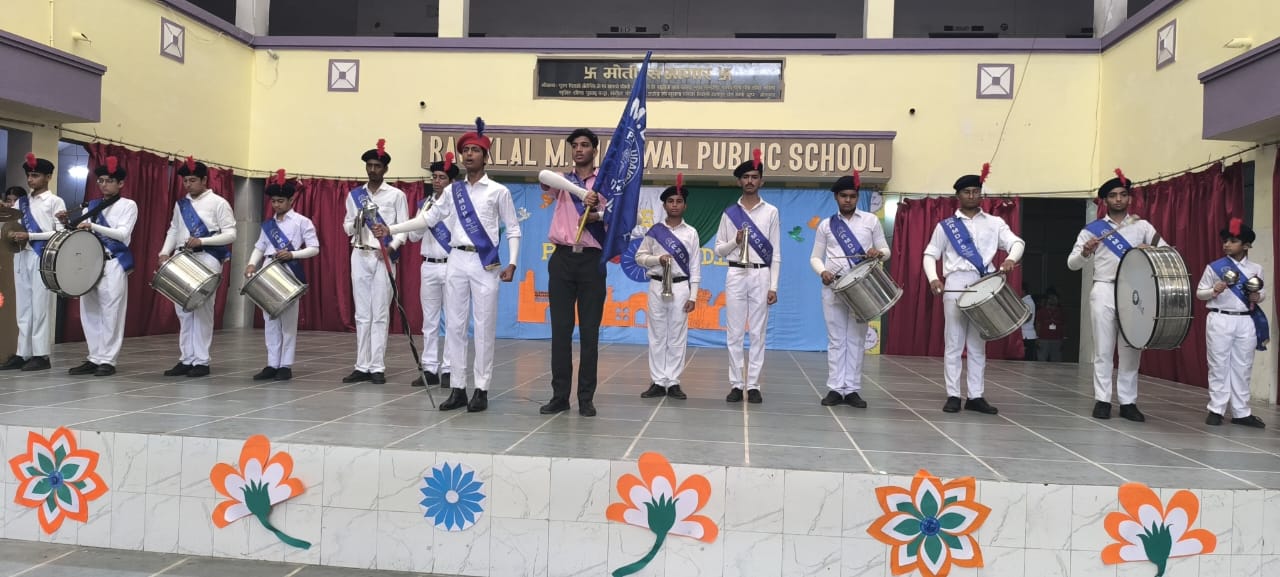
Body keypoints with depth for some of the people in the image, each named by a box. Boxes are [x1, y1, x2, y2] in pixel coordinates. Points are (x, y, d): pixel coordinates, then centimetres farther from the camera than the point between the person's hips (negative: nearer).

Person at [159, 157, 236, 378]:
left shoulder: (218, 203, -2)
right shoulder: (181, 204, 16)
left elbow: (231, 234, -7)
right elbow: (173, 230, 18)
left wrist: (202, 241, -18)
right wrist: (165, 251, 1)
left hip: (207, 259, -6)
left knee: (202, 309, -6)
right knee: (183, 310, 5)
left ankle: (202, 361, -2)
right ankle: (187, 359, 11)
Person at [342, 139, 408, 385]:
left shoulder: (397, 195, 3)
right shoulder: (354, 195, 13)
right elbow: (348, 227, 14)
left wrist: (392, 247, -18)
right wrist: (356, 221, -8)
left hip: (383, 257, -3)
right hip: (359, 256, 4)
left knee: (380, 314, -3)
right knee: (362, 314, 5)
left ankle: (377, 368, 1)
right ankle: (362, 367, 9)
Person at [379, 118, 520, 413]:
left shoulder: (499, 191, 1)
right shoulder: (453, 191, 12)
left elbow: (513, 229, 2)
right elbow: (429, 218, 17)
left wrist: (512, 263, -9)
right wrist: (392, 229, 12)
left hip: (486, 262, -4)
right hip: (457, 260, 4)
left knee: (484, 327, -1)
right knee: (454, 326, 4)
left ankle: (481, 389, 6)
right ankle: (458, 388, 11)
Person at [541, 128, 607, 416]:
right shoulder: (563, 180, 11)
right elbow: (546, 181, -13)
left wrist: (596, 215, -19)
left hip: (592, 259, -1)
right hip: (563, 258, 1)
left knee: (590, 330, 2)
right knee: (560, 329, 2)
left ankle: (586, 396, 9)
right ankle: (560, 395, 8)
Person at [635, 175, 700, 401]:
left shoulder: (691, 233, 4)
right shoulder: (654, 231, 5)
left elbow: (695, 266, 3)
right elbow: (639, 257, 6)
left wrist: (693, 296, -2)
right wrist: (657, 259, -13)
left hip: (680, 287, 0)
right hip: (657, 286, 1)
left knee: (677, 337, 1)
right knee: (657, 336, 2)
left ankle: (673, 382, 7)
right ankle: (657, 382, 7)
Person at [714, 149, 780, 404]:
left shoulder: (771, 212, 5)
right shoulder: (729, 213, 7)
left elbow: (776, 253, 4)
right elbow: (719, 250, 9)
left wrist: (773, 286, -3)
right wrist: (735, 241, -11)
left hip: (761, 275, -1)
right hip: (736, 275, 1)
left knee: (758, 333, 1)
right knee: (734, 333, 1)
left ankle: (753, 386, 6)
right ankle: (736, 384, 7)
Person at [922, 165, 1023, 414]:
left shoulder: (994, 223, 12)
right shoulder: (945, 226, 9)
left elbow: (1016, 242, 0)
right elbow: (930, 255, 7)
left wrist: (1011, 258, -23)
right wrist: (933, 278, -11)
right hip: (955, 286, -1)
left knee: (978, 345, 5)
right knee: (954, 343, -1)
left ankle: (975, 396, 9)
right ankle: (953, 395, 3)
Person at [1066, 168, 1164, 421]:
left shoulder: (1142, 226, 11)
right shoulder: (1093, 228, 6)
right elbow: (1072, 263, 3)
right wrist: (1085, 252, -18)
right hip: (1104, 292, -1)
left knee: (1131, 350, 3)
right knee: (1103, 350, 1)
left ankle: (1128, 402, 9)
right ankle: (1102, 400, 5)